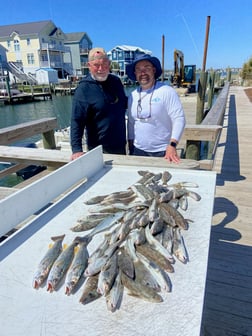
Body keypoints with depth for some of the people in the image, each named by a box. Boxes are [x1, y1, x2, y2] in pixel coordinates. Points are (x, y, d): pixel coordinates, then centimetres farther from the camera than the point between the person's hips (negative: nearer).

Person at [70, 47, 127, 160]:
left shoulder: (116, 81, 5)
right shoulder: (83, 89, -12)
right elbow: (77, 121, -16)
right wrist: (76, 149, -25)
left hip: (121, 145, 6)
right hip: (99, 150, -5)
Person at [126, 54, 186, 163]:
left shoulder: (167, 91, -10)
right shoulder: (133, 95, 6)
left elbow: (179, 119, -14)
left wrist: (172, 145, -23)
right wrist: (130, 144, 12)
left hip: (163, 152, -4)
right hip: (138, 150, 5)